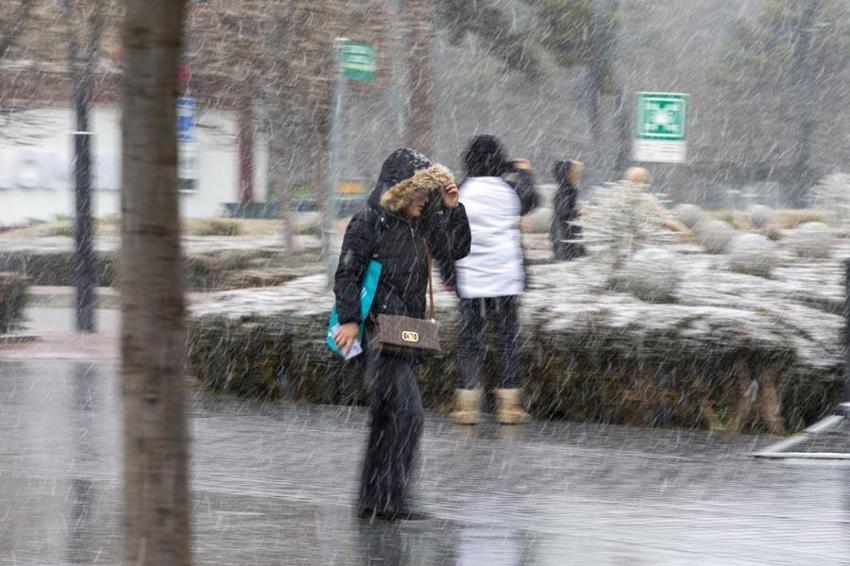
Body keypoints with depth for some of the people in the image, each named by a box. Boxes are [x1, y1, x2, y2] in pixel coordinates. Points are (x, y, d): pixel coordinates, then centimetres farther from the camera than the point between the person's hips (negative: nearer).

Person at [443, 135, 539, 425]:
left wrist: (448, 275, 6)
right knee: (507, 339, 8)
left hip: (470, 281, 0)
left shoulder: (460, 194, -6)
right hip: (506, 278, 0)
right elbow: (530, 201, 19)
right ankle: (509, 404, 7)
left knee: (470, 339, 5)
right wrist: (525, 173, 36)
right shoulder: (510, 192, -4)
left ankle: (467, 404, 0)